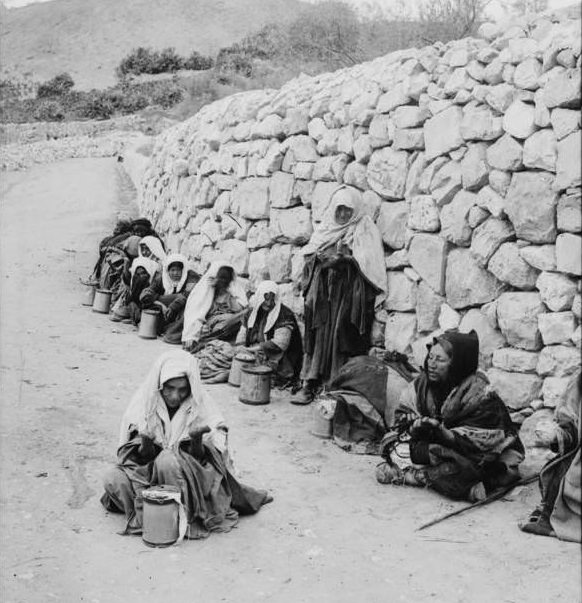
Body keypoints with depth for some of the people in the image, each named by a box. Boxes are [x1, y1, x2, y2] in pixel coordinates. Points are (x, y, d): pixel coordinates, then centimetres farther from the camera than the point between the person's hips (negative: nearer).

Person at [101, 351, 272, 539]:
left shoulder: (203, 409, -10)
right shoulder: (143, 404, -6)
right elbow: (138, 459, -5)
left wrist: (197, 441, -29)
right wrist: (145, 443, -27)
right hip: (147, 476, 2)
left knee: (168, 459, -33)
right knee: (112, 479, -22)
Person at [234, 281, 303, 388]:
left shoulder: (285, 315, -12)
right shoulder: (253, 313, 9)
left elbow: (280, 343, -21)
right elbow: (242, 333, 15)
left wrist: (254, 348, -21)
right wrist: (241, 347, -7)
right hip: (253, 355, 5)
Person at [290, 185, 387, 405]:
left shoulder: (365, 230, 6)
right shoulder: (324, 228, 17)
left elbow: (369, 262, -4)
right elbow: (308, 256, 15)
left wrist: (345, 259, -17)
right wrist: (319, 257, -7)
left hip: (348, 294, -3)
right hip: (322, 291, 3)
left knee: (340, 336, -9)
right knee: (317, 335, -4)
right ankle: (309, 385, -4)